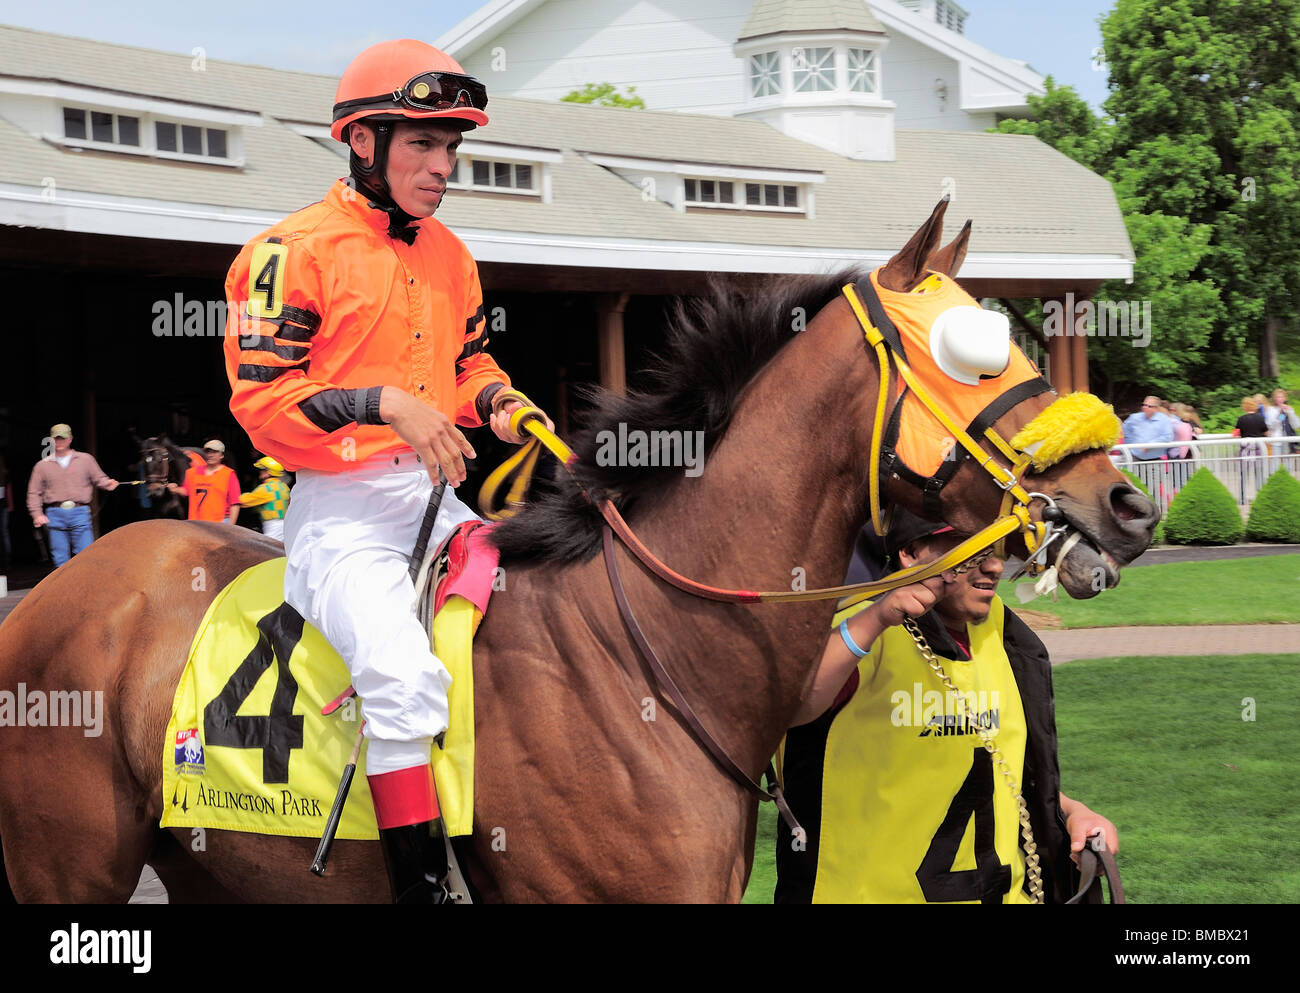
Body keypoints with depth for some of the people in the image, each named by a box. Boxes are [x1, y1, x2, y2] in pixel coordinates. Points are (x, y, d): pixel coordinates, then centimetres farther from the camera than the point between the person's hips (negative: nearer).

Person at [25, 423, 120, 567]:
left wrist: (108, 484, -11)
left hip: (80, 513, -1)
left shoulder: (85, 459, 11)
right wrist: (37, 514, 0)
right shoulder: (43, 466, 12)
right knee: (60, 559, 1)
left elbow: (99, 478, 12)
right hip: (55, 516, 1)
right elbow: (34, 493, 13)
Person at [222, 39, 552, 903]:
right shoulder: (294, 251, -7)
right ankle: (421, 884, -27)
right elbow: (261, 396, -12)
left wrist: (499, 401, 5)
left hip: (438, 495, 8)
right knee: (405, 675, -30)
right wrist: (385, 404, -23)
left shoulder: (449, 256, 16)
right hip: (340, 507, -8)